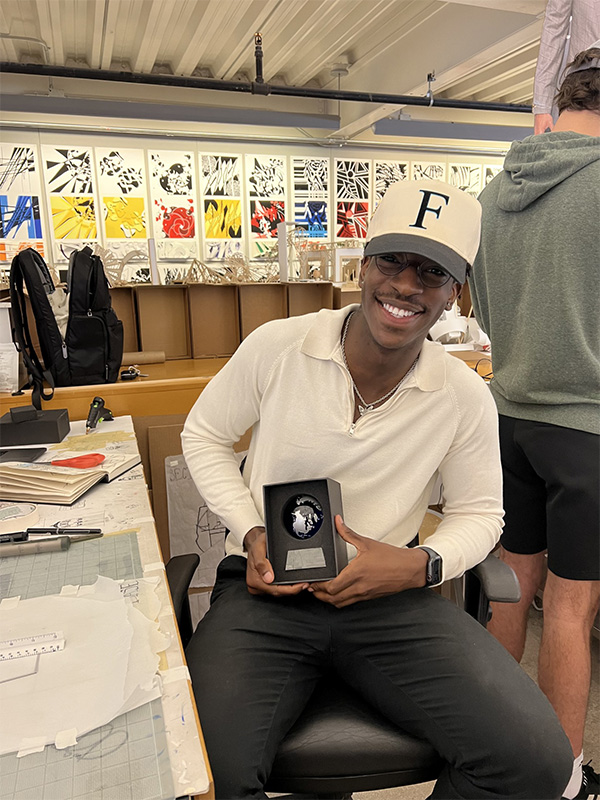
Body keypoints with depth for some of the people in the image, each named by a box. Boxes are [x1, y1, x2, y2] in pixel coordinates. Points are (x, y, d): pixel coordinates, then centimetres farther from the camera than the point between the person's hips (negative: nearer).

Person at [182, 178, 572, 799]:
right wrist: (251, 534, -8)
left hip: (390, 595, 2)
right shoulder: (276, 347, -9)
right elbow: (203, 435, 6)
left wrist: (421, 564, -12)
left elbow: (479, 512, 10)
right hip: (266, 588, 0)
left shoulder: (466, 398, -5)